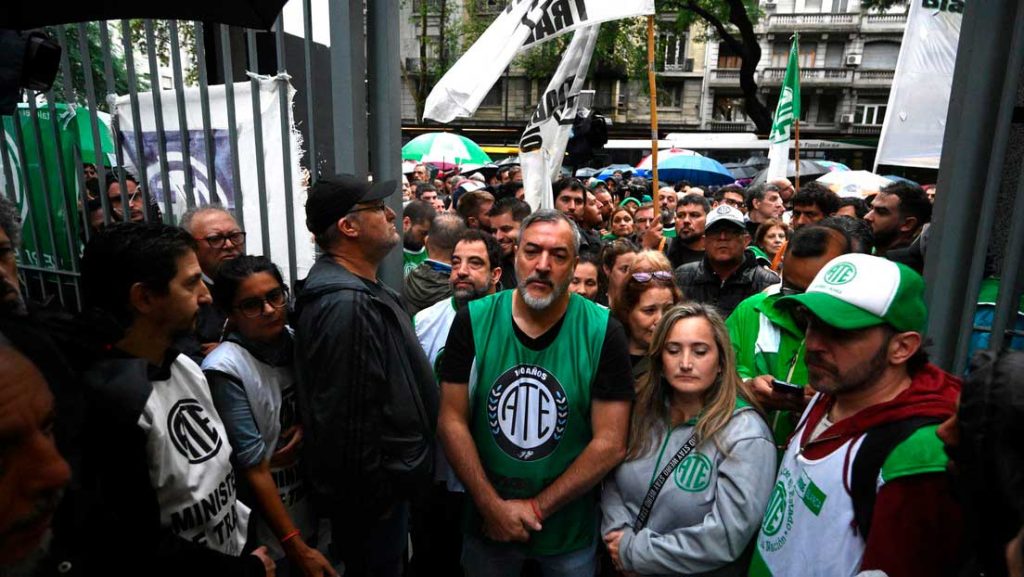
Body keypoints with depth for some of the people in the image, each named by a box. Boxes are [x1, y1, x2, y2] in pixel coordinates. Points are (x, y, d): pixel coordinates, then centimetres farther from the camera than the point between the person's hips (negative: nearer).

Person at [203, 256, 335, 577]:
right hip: (264, 532, -5)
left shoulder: (294, 340, -6)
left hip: (306, 509, 5)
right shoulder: (225, 370, -22)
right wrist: (298, 548, -17)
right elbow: (254, 468, -20)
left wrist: (306, 425, -14)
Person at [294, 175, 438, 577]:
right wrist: (376, 495, -20)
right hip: (372, 495, -10)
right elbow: (349, 417, -29)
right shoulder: (346, 303, -27)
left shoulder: (360, 289, 8)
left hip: (387, 477, 10)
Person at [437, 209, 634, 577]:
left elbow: (610, 443, -13)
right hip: (486, 522, 1)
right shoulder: (473, 321, -10)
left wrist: (536, 509, -14)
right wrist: (492, 505, -12)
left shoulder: (602, 333, -14)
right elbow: (452, 420, -7)